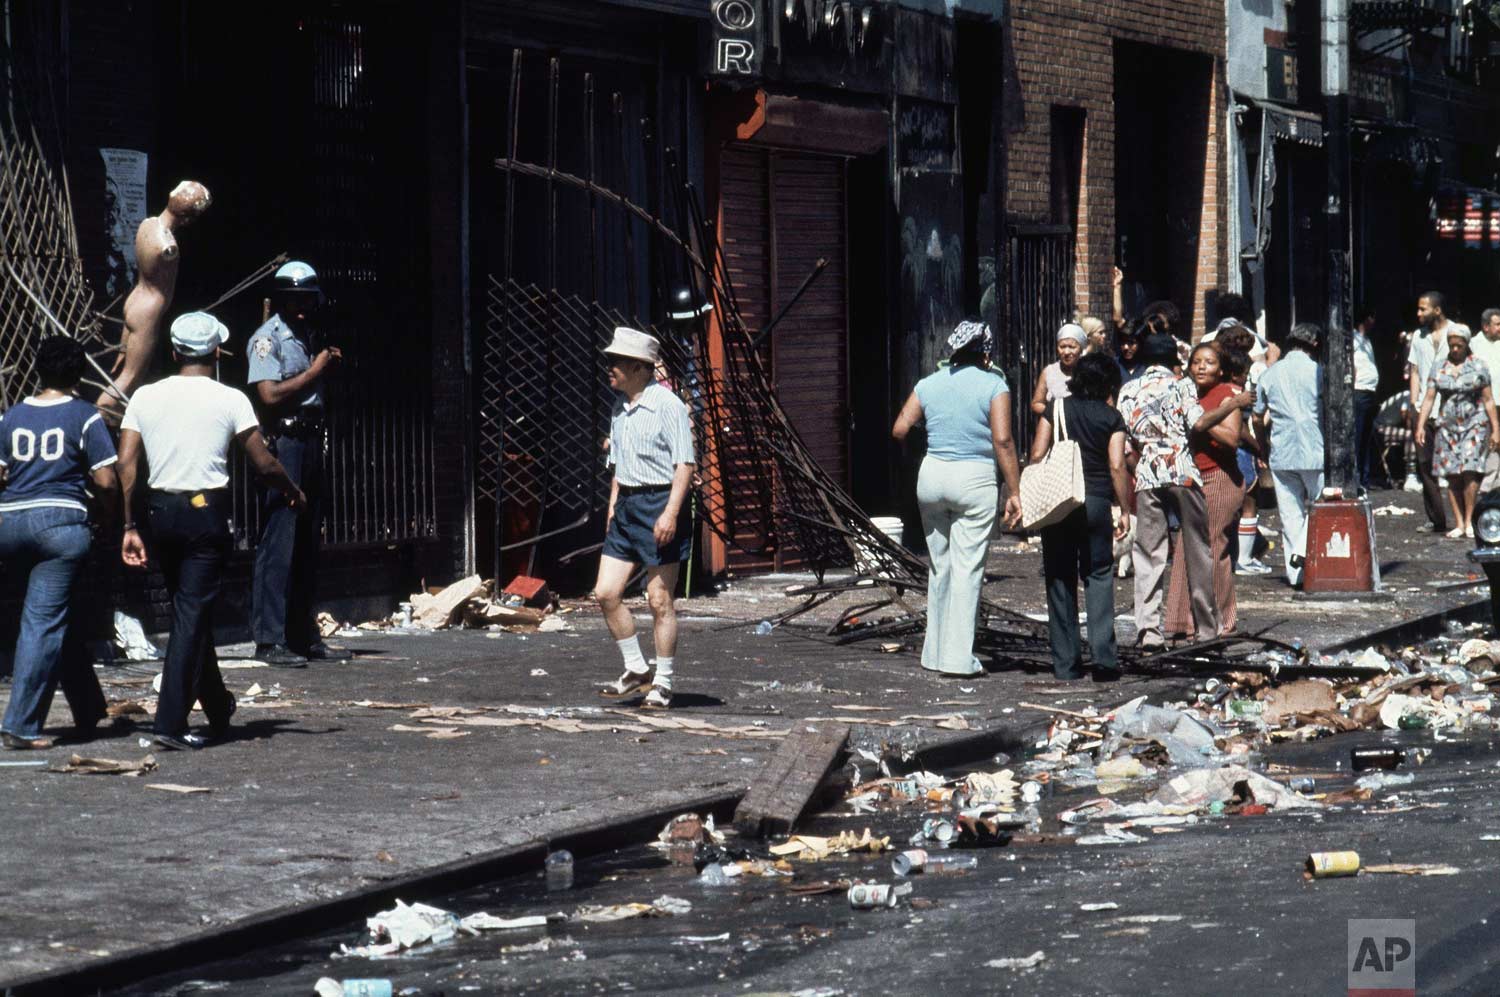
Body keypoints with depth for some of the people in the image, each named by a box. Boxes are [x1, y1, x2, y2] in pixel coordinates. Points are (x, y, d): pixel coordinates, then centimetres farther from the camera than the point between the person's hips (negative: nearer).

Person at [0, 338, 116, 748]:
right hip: (61, 522, -5)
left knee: (58, 618, 18)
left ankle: (89, 711, 27)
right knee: (45, 622, -4)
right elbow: (105, 481, -5)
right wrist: (105, 520, 12)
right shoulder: (85, 417, -1)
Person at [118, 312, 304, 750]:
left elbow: (126, 465, 0)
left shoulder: (145, 397, 5)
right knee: (193, 613, -3)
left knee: (190, 610, 18)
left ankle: (217, 705, 32)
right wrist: (294, 492, 15)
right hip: (207, 512, -4)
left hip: (161, 512, 4)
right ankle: (171, 722, -10)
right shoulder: (229, 400, -4)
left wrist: (130, 527, 4)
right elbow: (264, 463, -4)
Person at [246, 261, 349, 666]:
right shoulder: (267, 338, -7)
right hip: (283, 443, -9)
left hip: (309, 441, 9)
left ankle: (304, 636, 16)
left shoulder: (304, 337, 19)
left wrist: (329, 365, 13)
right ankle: (269, 639, -10)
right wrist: (315, 370, -10)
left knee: (308, 543, 11)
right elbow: (271, 394, -18)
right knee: (278, 542, -10)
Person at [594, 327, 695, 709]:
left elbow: (685, 464, -15)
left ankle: (662, 683, 7)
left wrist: (671, 512, -22)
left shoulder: (668, 406, -11)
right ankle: (637, 670, 16)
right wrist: (613, 506, 17)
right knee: (606, 592, 2)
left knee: (660, 600, -2)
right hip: (626, 505, 8)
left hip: (660, 503, -8)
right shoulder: (619, 409, 14)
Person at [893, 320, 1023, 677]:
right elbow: (1003, 440, -14)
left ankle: (935, 652, 18)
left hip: (932, 474, 4)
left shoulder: (928, 385, 7)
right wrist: (1014, 491, -11)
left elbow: (900, 430, 1)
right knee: (967, 568, -2)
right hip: (975, 479, -4)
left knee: (940, 566, 14)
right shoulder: (993, 386, -5)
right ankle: (958, 657, -5)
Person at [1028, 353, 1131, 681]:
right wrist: (1125, 510, 0)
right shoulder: (1111, 417, 0)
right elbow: (1117, 466, -6)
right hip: (1096, 503, -1)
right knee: (1099, 578, 5)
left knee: (1060, 580, 7)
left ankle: (1065, 663, 6)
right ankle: (1103, 657, -8)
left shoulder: (1057, 409, 4)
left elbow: (1037, 455, 0)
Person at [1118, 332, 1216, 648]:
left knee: (1148, 554, -1)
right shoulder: (1181, 385, 4)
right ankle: (1207, 625, 10)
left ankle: (1148, 628, -11)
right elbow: (1198, 424, -5)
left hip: (1145, 477, 2)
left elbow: (1123, 436, 12)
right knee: (1198, 551, 7)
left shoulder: (1128, 390, 14)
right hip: (1182, 473, -2)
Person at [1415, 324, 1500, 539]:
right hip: (1448, 427, 3)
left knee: (1470, 472, -14)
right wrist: (1420, 426, -3)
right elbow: (1429, 398, 7)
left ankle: (1469, 520, -5)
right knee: (1453, 477, 0)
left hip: (1475, 425, -3)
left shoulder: (1478, 367, 3)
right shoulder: (1439, 368, 9)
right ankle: (1459, 524, 4)